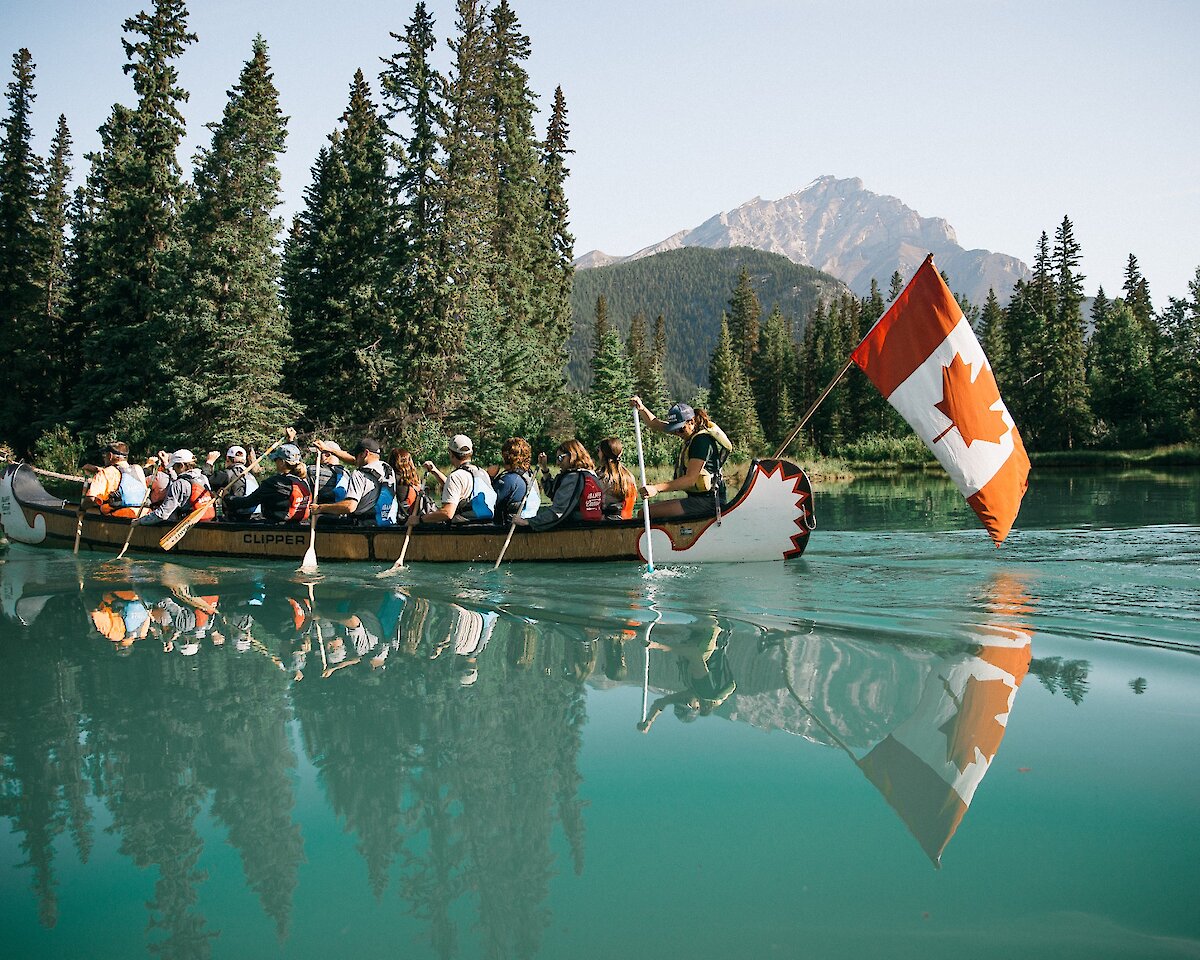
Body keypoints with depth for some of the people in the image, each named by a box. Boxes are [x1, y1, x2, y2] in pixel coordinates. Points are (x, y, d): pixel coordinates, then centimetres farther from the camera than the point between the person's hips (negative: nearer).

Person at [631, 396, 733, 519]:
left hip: (708, 502, -11)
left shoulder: (702, 440, -16)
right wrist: (641, 409, 2)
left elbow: (690, 479, -24)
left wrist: (657, 488, -31)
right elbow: (655, 424, 20)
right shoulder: (693, 434, 13)